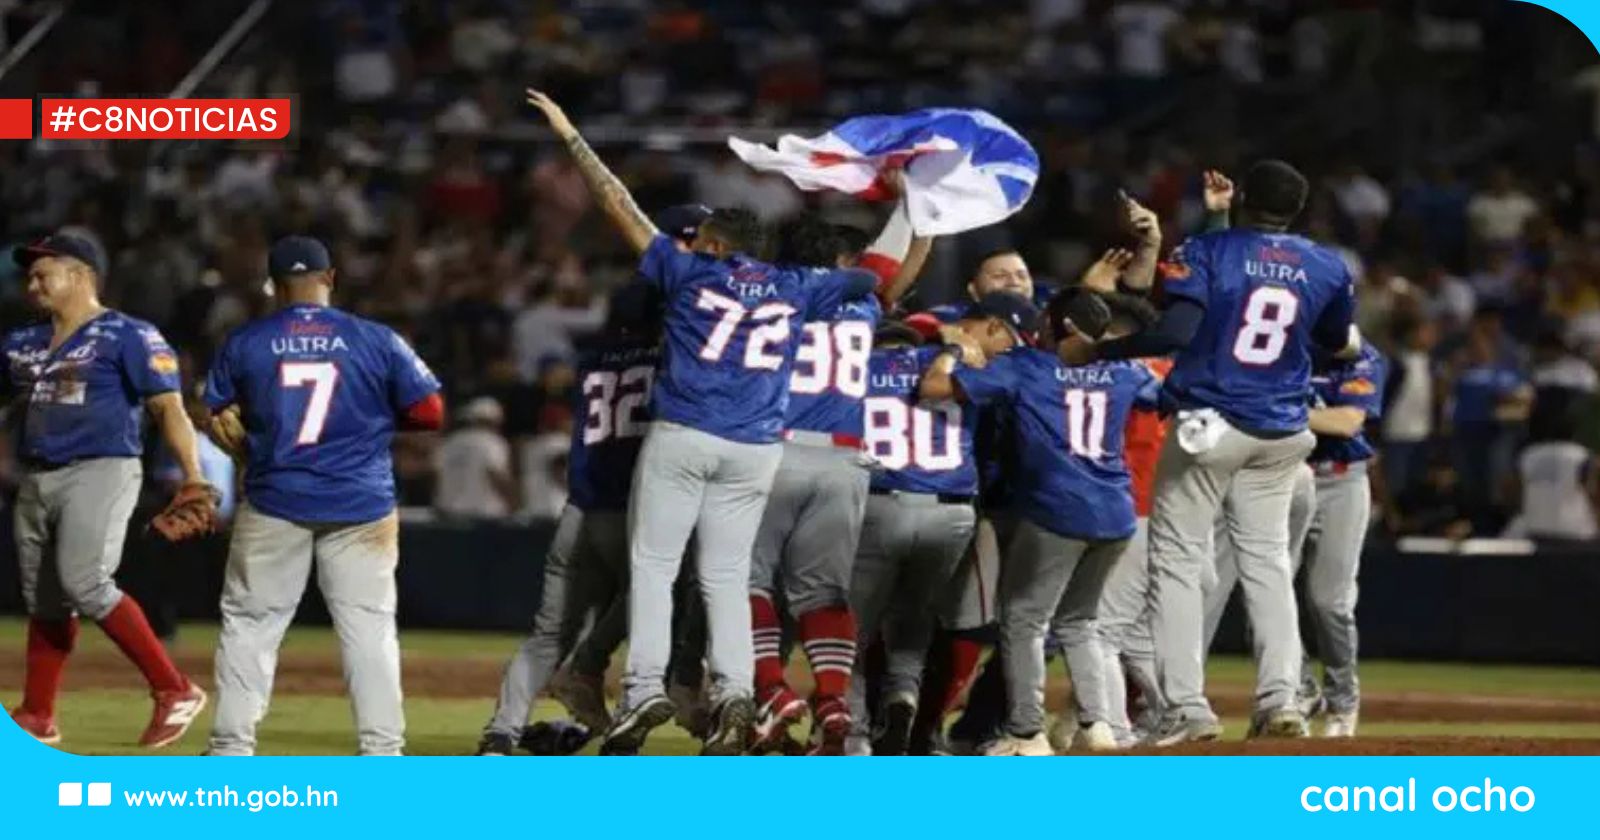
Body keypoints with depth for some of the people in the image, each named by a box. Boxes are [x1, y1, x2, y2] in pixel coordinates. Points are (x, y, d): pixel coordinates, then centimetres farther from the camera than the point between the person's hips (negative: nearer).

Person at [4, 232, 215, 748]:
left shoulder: (126, 336, -4)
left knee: (85, 583, -22)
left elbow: (169, 408, -10)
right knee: (44, 600, 9)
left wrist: (193, 478, -20)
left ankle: (175, 690, -16)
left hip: (101, 471, -7)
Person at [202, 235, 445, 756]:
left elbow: (222, 425, 4)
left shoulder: (244, 344, -1)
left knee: (248, 622, 10)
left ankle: (231, 747, 8)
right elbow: (429, 412, -1)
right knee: (369, 627, 4)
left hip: (272, 506, 0)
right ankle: (382, 751, -1)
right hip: (360, 507, 0)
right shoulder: (376, 341, -3)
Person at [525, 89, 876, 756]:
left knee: (652, 565, 0)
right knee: (727, 577, 8)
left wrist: (571, 137, 15)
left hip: (681, 437, -3)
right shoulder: (798, 289, 12)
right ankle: (734, 692, -11)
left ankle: (645, 687, -14)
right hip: (756, 450, 3)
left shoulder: (690, 271, 6)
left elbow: (621, 206, 9)